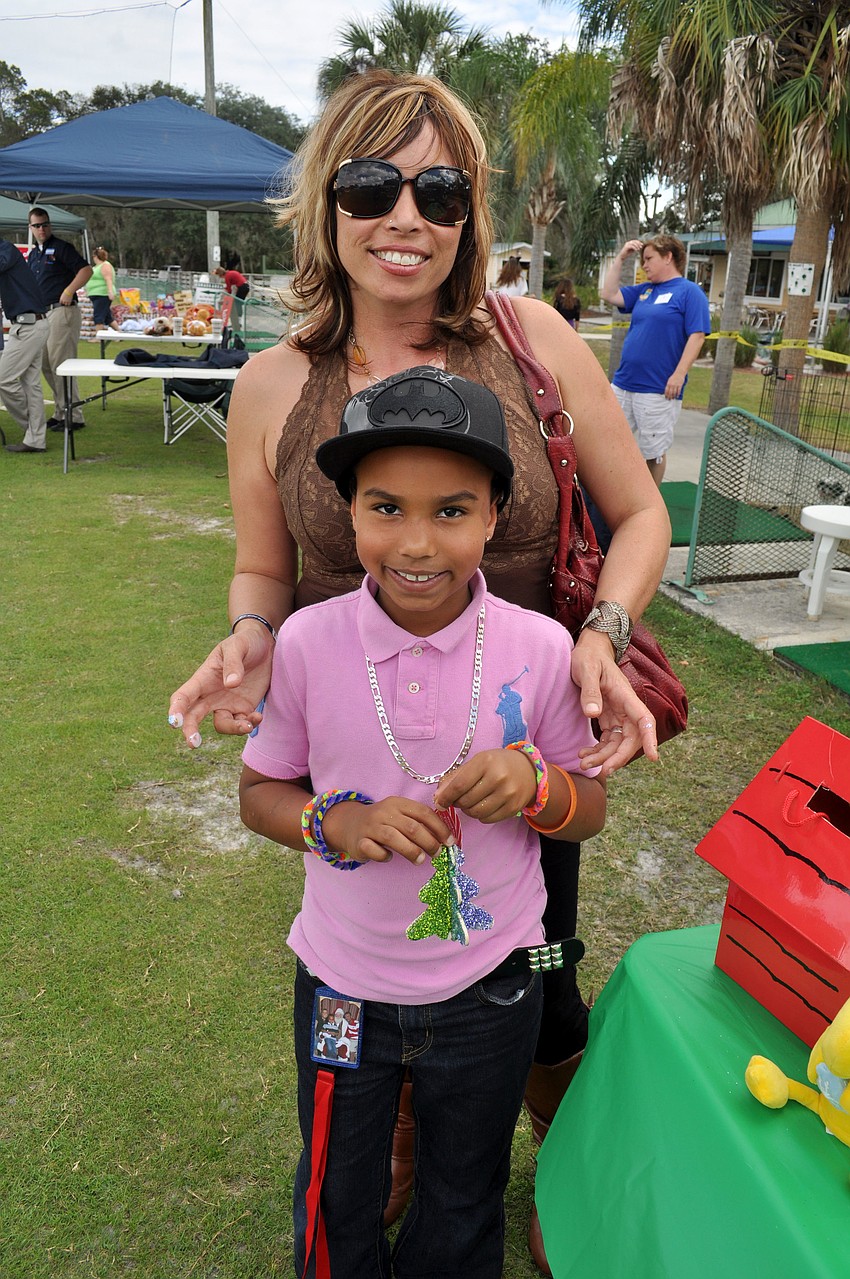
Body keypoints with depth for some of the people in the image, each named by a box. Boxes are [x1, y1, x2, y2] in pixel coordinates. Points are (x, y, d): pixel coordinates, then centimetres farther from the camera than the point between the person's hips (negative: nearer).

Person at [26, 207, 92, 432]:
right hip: (42, 313, 9)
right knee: (45, 364, 10)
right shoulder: (33, 254, 19)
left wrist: (69, 290, -22)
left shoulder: (61, 247, -3)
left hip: (62, 311, -9)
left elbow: (86, 270, -13)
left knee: (60, 364, -11)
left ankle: (73, 417, -7)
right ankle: (60, 413, 18)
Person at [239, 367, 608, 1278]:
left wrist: (536, 786, -27)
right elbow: (259, 792, -4)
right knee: (338, 1204, 27)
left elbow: (590, 811, -6)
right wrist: (334, 824, -24)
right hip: (341, 985, 0)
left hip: (488, 993, 0)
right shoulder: (308, 640, -18)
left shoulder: (540, 648, -18)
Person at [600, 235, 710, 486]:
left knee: (654, 451, 4)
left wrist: (679, 374, -20)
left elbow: (697, 335, -13)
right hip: (623, 384, 7)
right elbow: (609, 294, 15)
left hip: (658, 390, -7)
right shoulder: (643, 291, 16)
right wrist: (620, 258, 9)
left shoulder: (689, 292, -6)